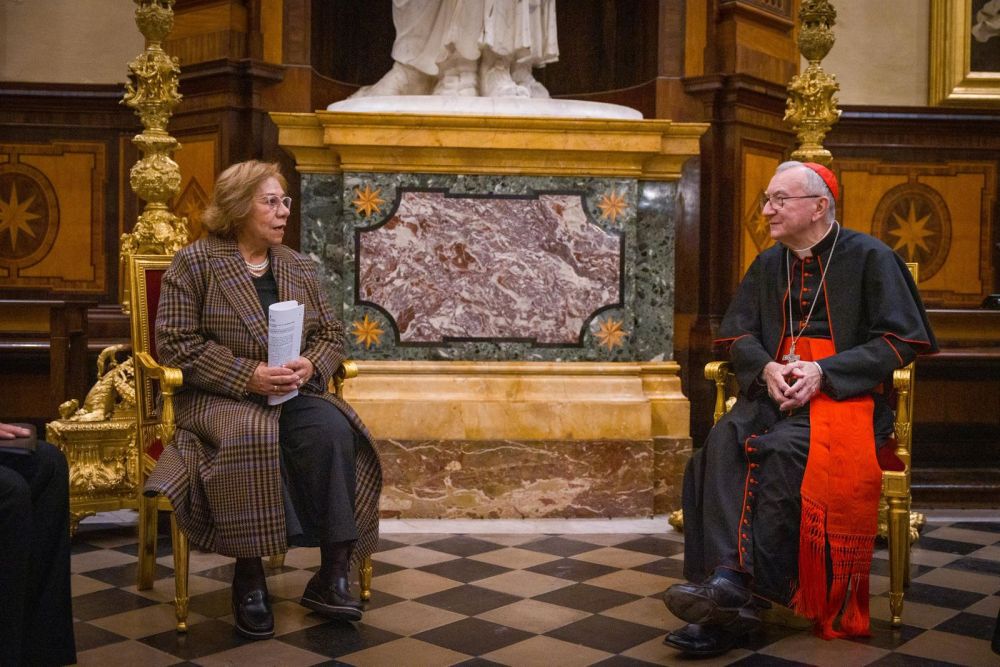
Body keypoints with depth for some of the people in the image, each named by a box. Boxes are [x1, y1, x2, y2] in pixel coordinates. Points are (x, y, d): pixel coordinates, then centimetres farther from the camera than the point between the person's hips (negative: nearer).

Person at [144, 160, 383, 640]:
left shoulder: (298, 267, 15)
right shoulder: (193, 264, 0)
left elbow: (331, 334, 15)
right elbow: (176, 343, -8)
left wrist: (312, 365, -9)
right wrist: (247, 377, -19)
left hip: (293, 393, 4)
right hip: (218, 397, -4)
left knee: (332, 431, -28)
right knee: (251, 437, -38)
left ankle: (333, 574, -23)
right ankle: (248, 576, -21)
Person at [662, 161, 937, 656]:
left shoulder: (868, 257, 2)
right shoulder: (768, 265, 17)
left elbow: (900, 341, -4)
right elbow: (738, 333, 14)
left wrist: (822, 372, -15)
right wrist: (766, 367, -9)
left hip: (847, 393, -4)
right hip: (774, 392, 5)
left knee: (782, 450, -35)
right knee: (723, 442, -29)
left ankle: (749, 595, -33)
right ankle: (726, 576, -37)